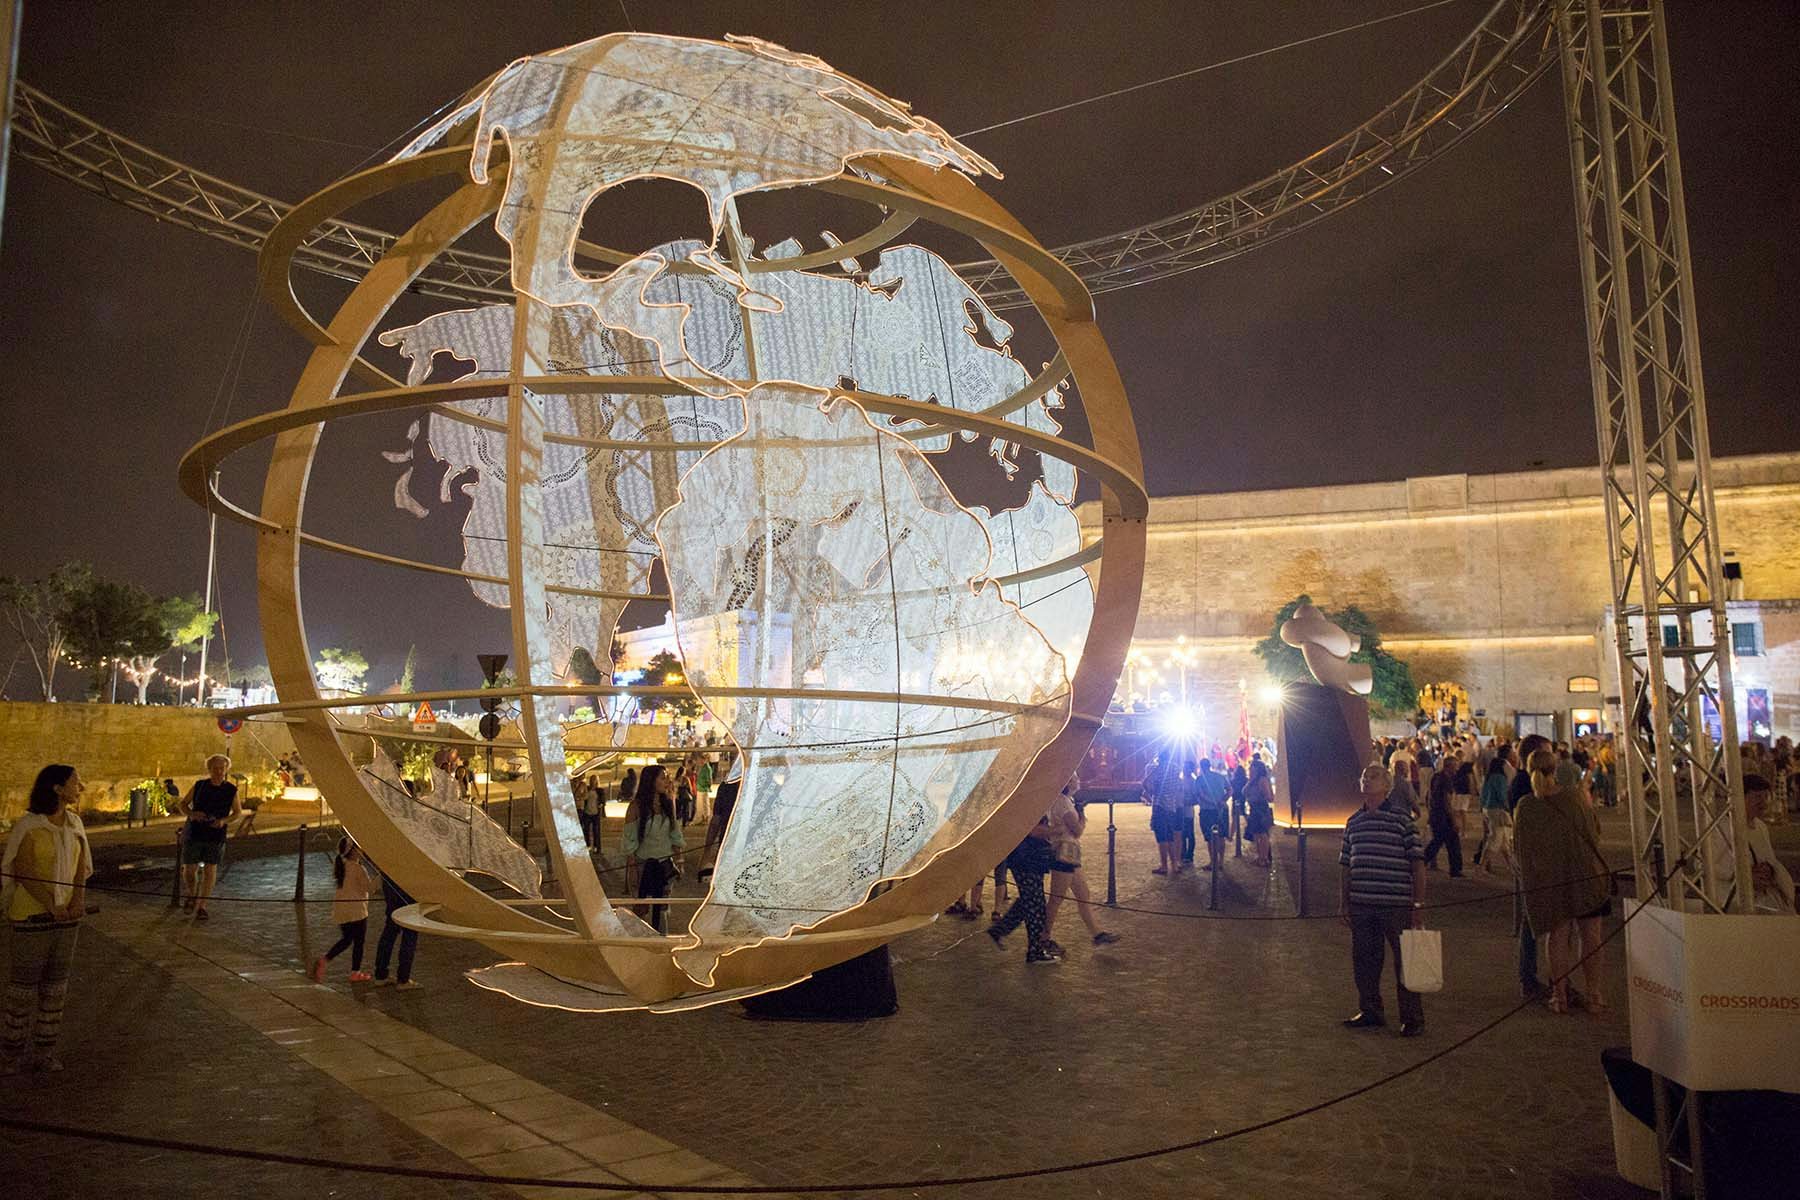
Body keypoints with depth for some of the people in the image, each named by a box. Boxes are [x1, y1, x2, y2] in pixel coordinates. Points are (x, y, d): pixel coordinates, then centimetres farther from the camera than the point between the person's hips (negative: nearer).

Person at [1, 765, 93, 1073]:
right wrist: (51, 905, -16)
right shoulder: (28, 826, -13)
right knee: (25, 981, 5)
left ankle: (44, 1049, 21)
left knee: (56, 982, 11)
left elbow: (81, 864, 5)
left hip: (67, 915, 5)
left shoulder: (74, 822, 5)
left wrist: (78, 898, -9)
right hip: (33, 915, -5)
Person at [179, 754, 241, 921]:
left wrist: (224, 821, -12)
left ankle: (201, 906, 6)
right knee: (189, 869, 4)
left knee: (210, 869, -5)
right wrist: (191, 814, -14)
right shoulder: (199, 786, -2)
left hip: (216, 836, -1)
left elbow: (238, 811, 8)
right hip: (194, 833, 1)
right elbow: (183, 804, 8)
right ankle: (191, 895, 35)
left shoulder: (231, 790, -3)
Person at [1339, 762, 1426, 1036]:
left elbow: (1417, 864, -5)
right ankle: (1370, 1012, 28)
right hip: (1360, 905, 5)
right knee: (1363, 961, 13)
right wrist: (1343, 903, 14)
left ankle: (1412, 1018, 16)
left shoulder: (1402, 819, -4)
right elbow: (1346, 867, 16)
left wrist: (1419, 903, -10)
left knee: (1405, 961, 3)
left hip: (1397, 904, -5)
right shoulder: (1353, 822, 11)